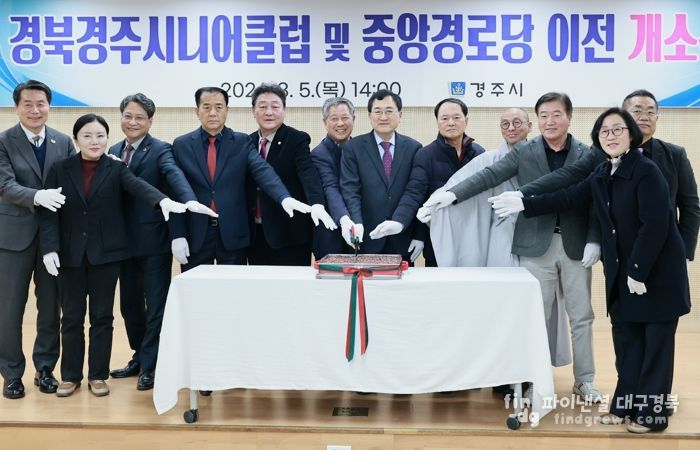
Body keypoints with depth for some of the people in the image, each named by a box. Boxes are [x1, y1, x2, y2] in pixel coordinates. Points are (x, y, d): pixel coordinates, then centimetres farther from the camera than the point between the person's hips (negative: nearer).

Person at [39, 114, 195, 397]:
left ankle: (97, 375, 18)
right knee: (71, 317, 8)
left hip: (106, 253, -1)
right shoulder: (60, 170, 2)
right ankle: (70, 375, 21)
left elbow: (138, 185, -20)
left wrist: (163, 200, -41)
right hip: (70, 254, 1)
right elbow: (50, 212, -2)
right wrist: (49, 248, -15)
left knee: (102, 316, 6)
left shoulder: (116, 168, -1)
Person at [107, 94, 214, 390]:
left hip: (153, 240, -6)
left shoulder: (160, 150, -8)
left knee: (155, 305, 2)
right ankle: (139, 356, 32)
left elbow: (174, 175, -29)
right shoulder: (114, 151, 12)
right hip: (124, 241, 6)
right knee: (129, 303, 15)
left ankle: (150, 365, 13)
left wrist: (190, 200, -47)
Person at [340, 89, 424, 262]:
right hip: (367, 241, -1)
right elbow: (350, 190, -7)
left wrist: (420, 236, -7)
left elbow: (417, 192, 1)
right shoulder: (353, 148, 2)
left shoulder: (413, 148, 5)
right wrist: (356, 223, -24)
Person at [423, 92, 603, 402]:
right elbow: (489, 176, -9)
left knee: (581, 316, 9)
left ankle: (584, 380, 23)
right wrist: (453, 194, -21)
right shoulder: (524, 152, 1)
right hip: (536, 246, 0)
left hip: (575, 245, 1)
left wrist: (593, 241, -9)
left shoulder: (588, 155, 2)